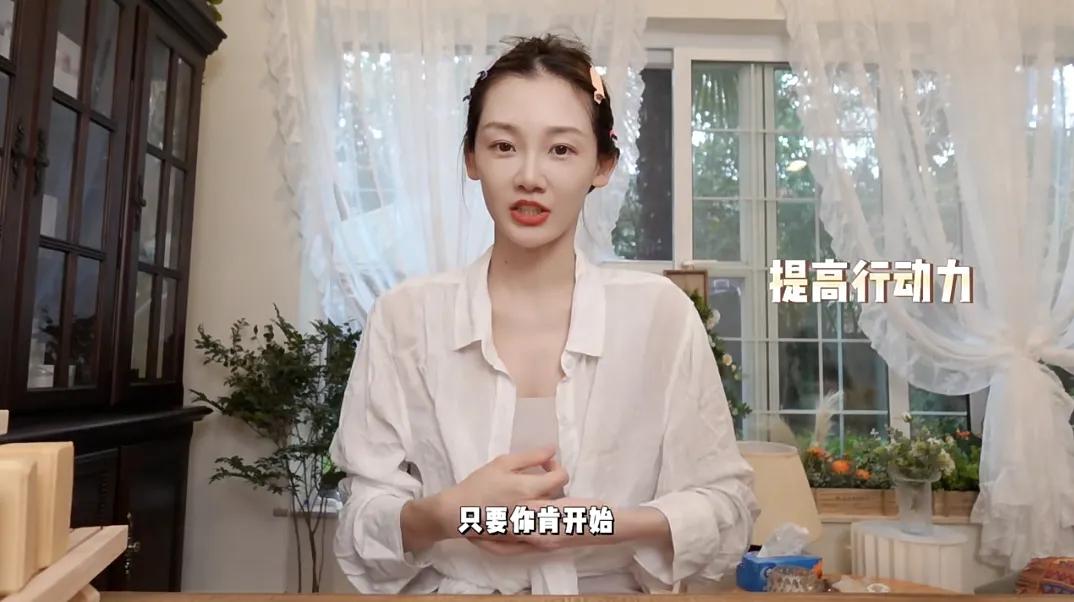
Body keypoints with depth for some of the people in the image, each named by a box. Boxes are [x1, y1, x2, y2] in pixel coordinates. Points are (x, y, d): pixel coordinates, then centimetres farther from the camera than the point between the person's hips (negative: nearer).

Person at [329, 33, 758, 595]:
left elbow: (727, 506, -3)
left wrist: (615, 524, -18)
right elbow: (361, 526, -4)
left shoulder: (660, 311, -8)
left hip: (612, 585, 1)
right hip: (447, 586, 0)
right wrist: (441, 515, -22)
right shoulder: (403, 315, -8)